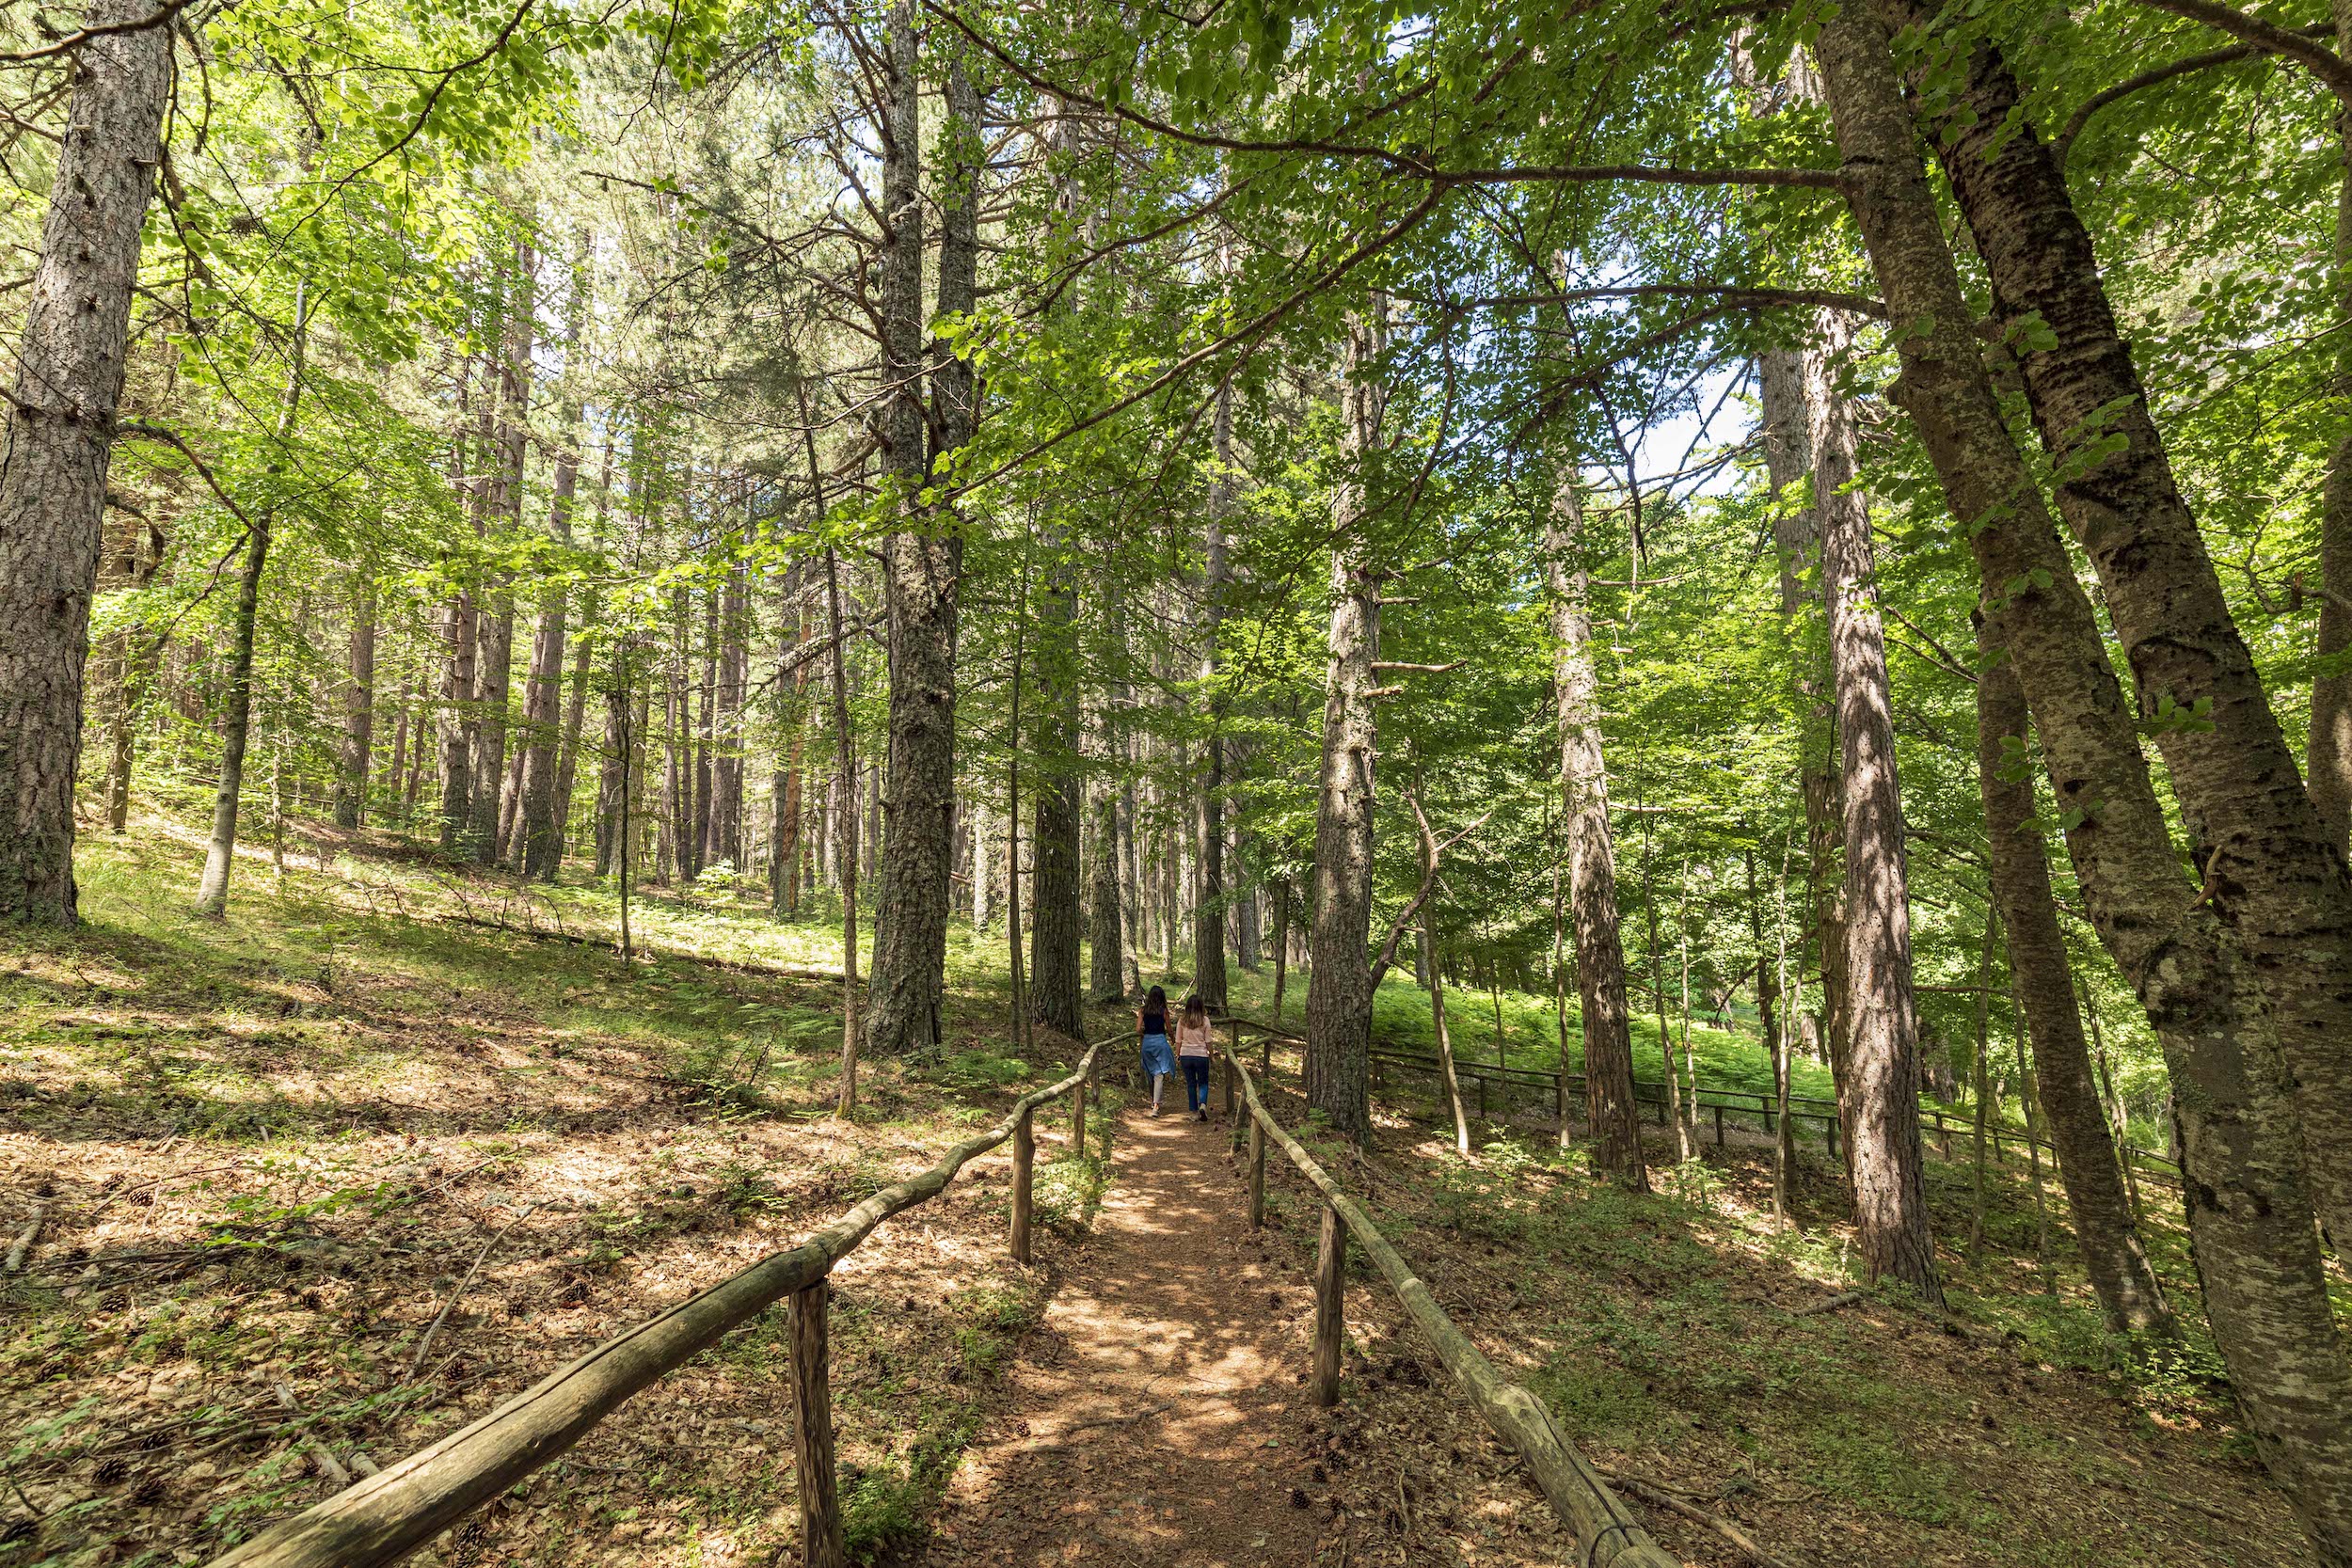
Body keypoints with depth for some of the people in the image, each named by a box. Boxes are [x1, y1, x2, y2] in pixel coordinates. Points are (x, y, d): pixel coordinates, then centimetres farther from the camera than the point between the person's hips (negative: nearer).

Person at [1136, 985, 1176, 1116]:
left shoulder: (1143, 1011, 2)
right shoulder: (1163, 1011, -4)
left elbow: (1138, 1030, -4)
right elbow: (1169, 1029, 3)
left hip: (1147, 1042, 3)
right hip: (1160, 1041, -3)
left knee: (1152, 1073, 20)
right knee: (1160, 1074, -3)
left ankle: (1153, 1101, 32)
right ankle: (1156, 1105, -15)